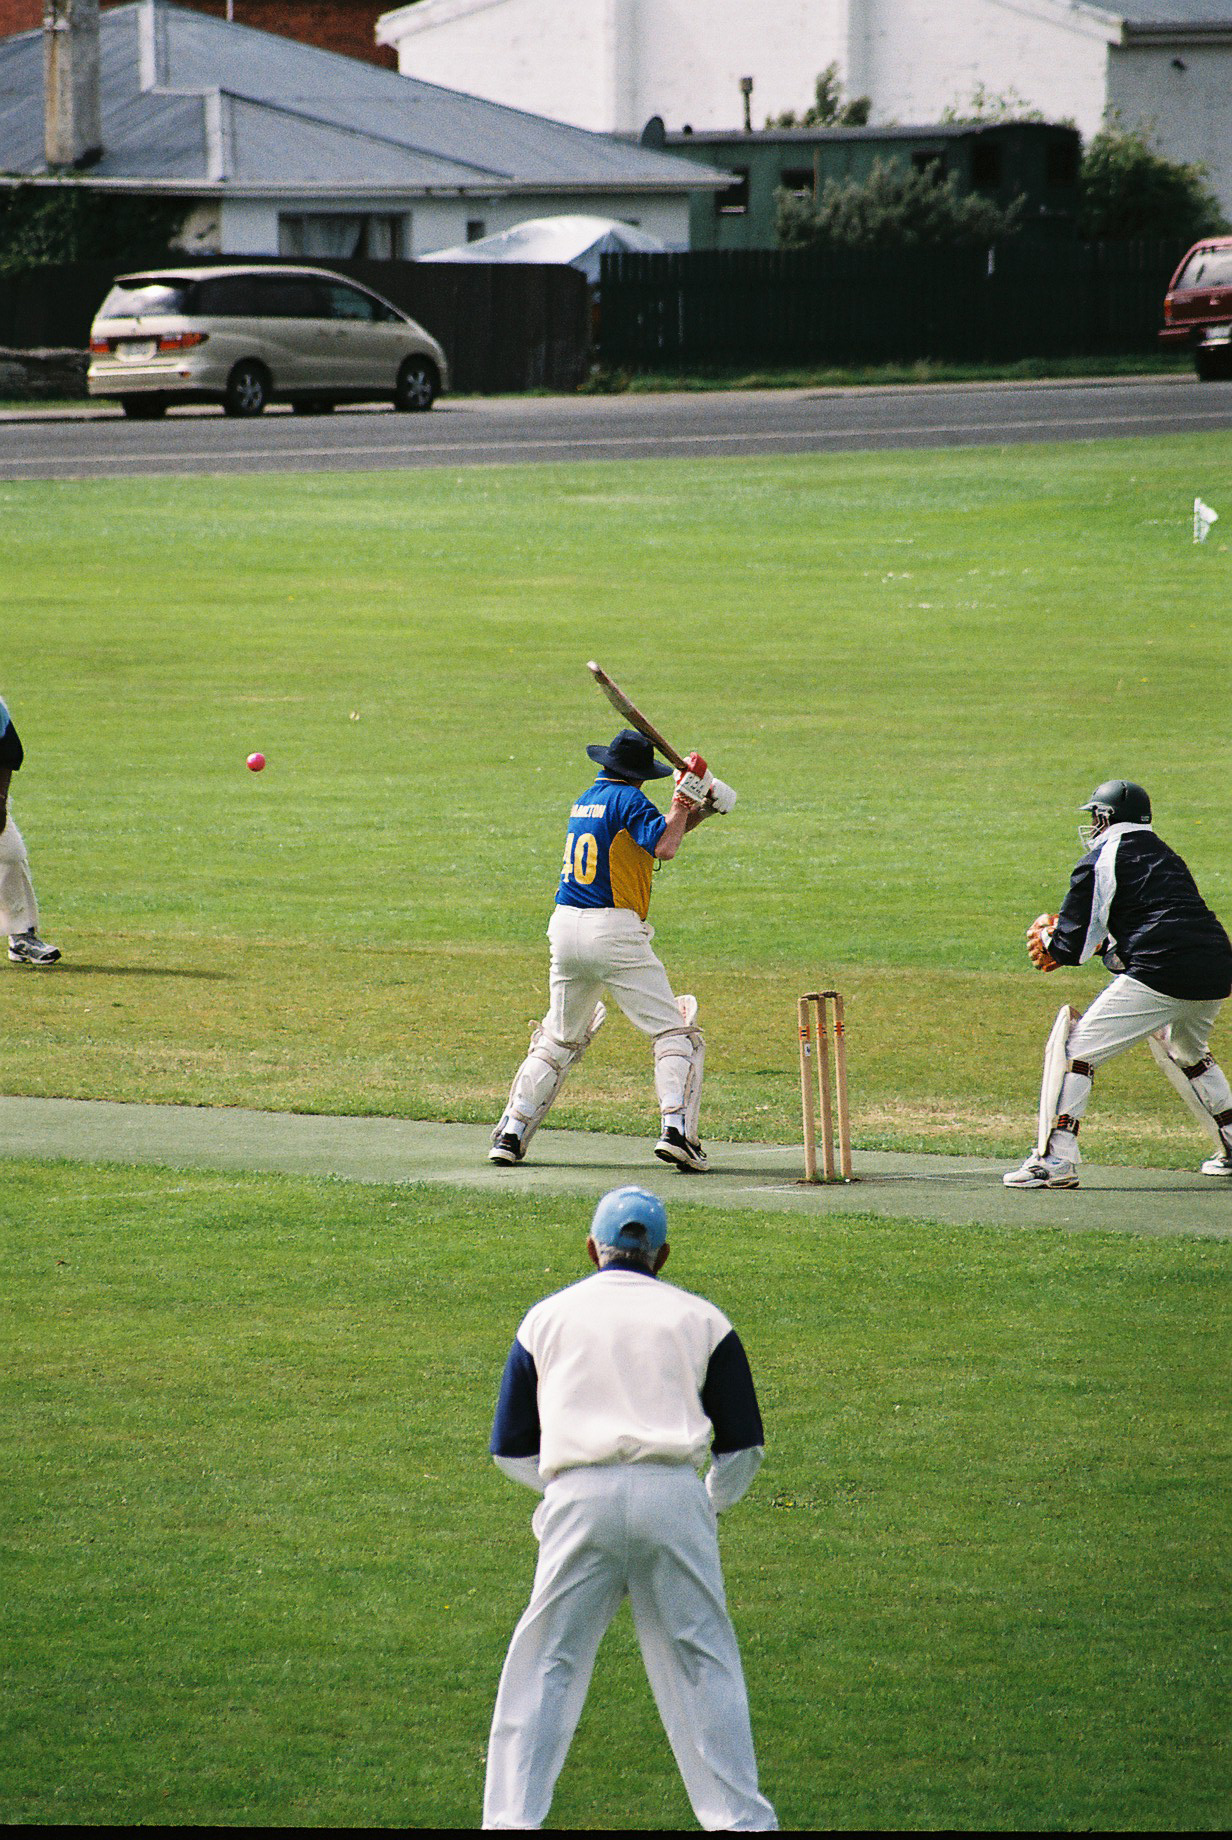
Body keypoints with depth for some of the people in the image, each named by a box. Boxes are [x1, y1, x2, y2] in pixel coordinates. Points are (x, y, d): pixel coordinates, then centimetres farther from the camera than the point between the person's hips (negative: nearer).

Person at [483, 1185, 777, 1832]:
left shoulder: (548, 1317, 19)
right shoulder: (700, 1318, 17)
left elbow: (511, 1450, 20)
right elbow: (743, 1446, 16)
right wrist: (712, 1505, 34)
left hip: (579, 1497, 0)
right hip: (674, 1496, 0)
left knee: (545, 1664, 5)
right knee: (702, 1662, 7)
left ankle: (511, 1815, -1)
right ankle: (740, 1817, 6)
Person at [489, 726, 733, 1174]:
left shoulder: (585, 800, 17)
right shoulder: (627, 799, -6)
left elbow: (661, 831, 23)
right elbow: (664, 847, -19)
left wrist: (698, 807, 10)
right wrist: (683, 800, -7)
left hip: (565, 930, 7)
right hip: (614, 933, -7)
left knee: (558, 1040, 21)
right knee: (675, 1032, -2)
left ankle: (510, 1136, 14)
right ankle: (676, 1129, -18)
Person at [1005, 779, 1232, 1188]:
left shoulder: (1100, 861, 3)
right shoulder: (1165, 857, 27)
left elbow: (1073, 944, 0)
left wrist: (1049, 941, 24)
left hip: (1161, 977, -8)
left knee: (1075, 1046, -3)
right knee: (1185, 1053, 35)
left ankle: (1056, 1160, -13)